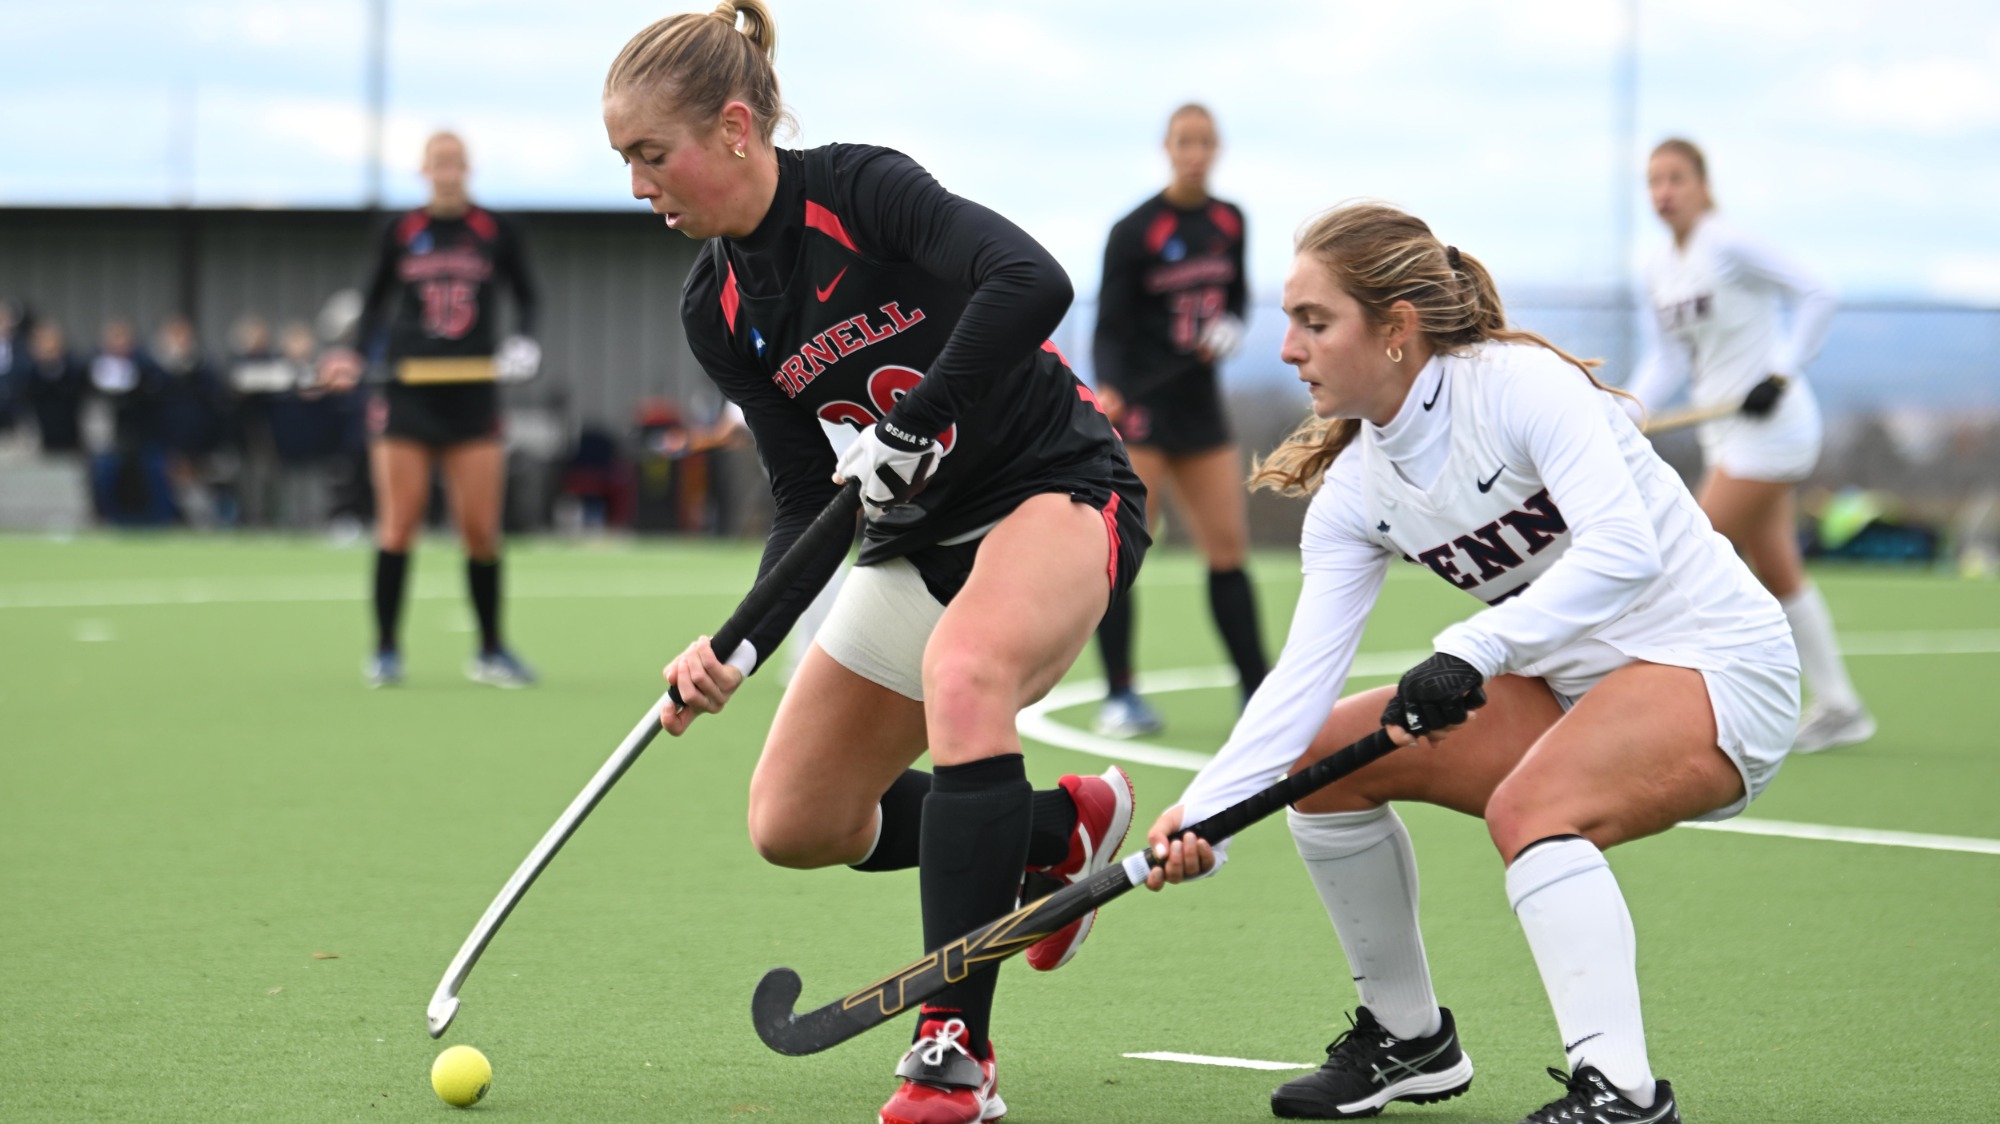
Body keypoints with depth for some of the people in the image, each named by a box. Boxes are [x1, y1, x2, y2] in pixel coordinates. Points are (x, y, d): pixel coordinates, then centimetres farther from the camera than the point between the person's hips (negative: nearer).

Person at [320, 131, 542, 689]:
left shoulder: (496, 232, 4)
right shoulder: (400, 233, 5)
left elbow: (525, 295, 13)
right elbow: (376, 301, 16)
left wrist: (524, 339, -5)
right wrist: (353, 354, 3)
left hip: (473, 391, 0)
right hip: (407, 390, 0)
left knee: (481, 530, -2)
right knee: (398, 526, -3)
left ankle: (491, 652, 11)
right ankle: (385, 652, 6)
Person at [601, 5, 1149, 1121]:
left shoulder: (861, 190, -20)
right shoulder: (716, 310, -1)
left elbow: (1033, 283, -35)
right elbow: (810, 499, -1)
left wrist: (910, 428, -33)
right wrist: (745, 642, -15)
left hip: (1060, 485, -8)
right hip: (921, 535, 8)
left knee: (963, 670, -38)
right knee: (794, 825, 5)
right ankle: (1066, 828, 28)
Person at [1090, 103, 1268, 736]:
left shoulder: (1229, 223, 7)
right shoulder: (1135, 231, -10)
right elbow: (1110, 325, -11)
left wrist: (1229, 329, -2)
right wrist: (1107, 388, -29)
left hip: (1199, 400, 6)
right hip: (1139, 400, -6)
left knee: (1228, 545, 6)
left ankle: (1258, 692, 10)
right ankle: (1119, 695, -2)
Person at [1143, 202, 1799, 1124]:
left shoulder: (1520, 381, -21)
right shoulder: (1353, 494, 0)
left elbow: (1623, 549, -33)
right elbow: (1303, 675, -8)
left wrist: (1471, 650, -42)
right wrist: (1203, 813, -22)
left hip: (1716, 665, -8)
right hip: (1570, 685, 8)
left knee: (1527, 807, -34)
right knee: (1326, 755, 4)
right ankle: (1408, 1039, 18)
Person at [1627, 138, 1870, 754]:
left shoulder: (1728, 245, -14)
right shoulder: (1660, 269, 9)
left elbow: (1815, 297, -14)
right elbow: (1668, 360, 12)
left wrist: (1779, 374, -20)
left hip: (1771, 424, -8)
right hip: (1725, 431, 8)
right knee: (1776, 573, 10)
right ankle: (1838, 707, 17)